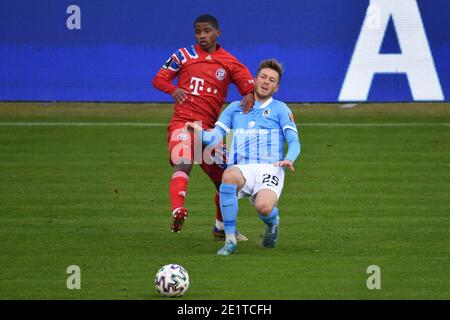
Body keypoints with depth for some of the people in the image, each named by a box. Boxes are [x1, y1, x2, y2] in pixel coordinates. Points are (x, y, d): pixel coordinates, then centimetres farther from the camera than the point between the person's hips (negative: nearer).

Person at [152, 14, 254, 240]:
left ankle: (221, 227, 32)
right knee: (183, 165, -31)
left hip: (209, 127, 3)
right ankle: (177, 212, -48)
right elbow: (158, 79, 9)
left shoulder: (230, 63, 10)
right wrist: (173, 90, -13)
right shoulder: (184, 55, 8)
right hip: (182, 122, -3)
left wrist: (250, 95, -21)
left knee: (225, 178, 12)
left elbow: (251, 86, 5)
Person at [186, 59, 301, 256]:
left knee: (264, 207, -34)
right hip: (242, 170, 2)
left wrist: (289, 160, -17)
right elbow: (214, 138, 14)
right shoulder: (235, 108, 22)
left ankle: (272, 221, 9)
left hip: (269, 169, -2)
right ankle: (230, 240, -28)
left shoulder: (280, 109, 15)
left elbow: (294, 141, 5)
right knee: (229, 175, -37)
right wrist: (200, 133, -9)